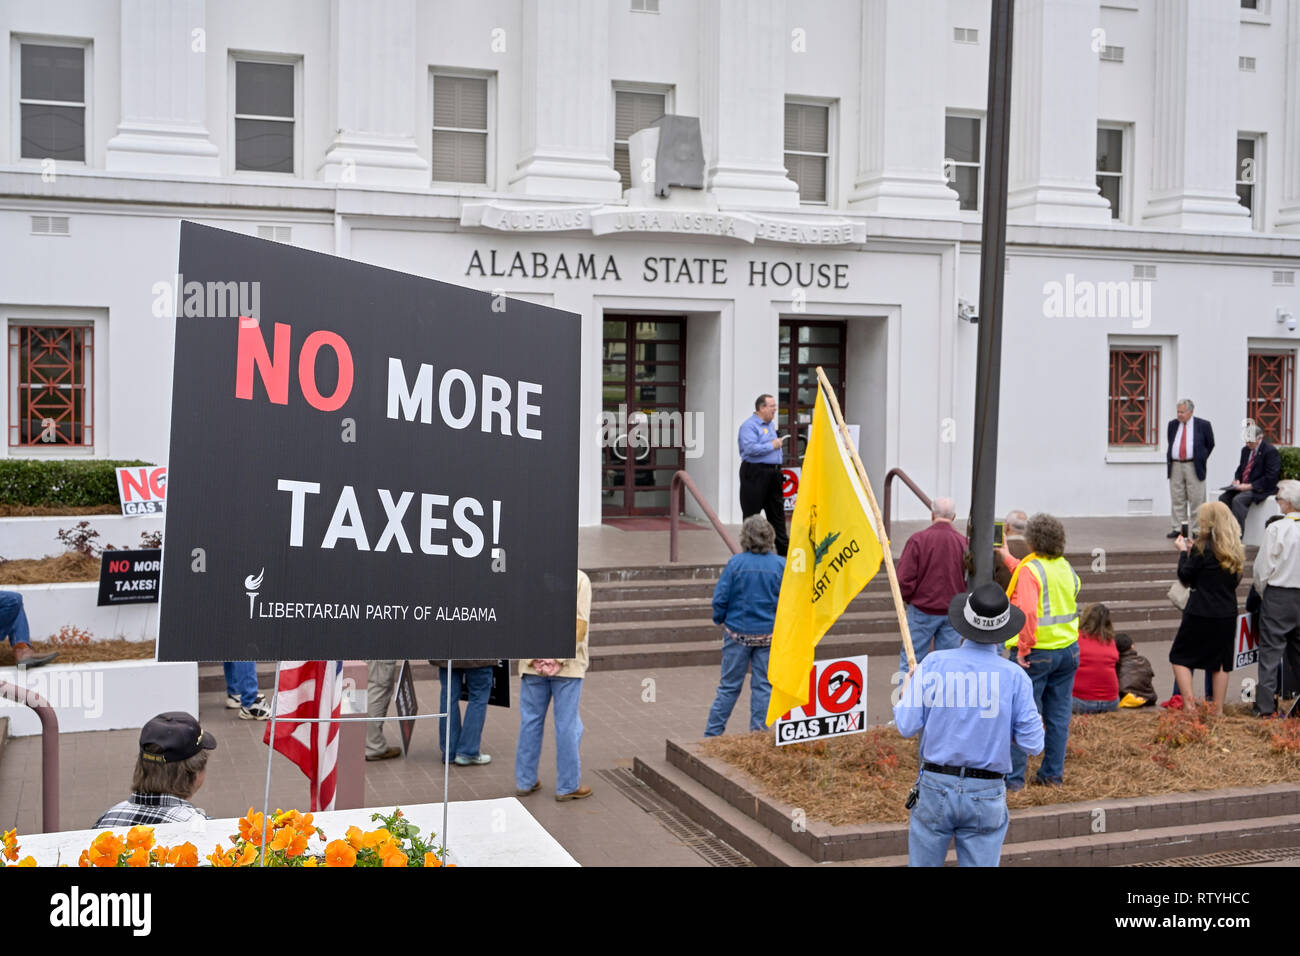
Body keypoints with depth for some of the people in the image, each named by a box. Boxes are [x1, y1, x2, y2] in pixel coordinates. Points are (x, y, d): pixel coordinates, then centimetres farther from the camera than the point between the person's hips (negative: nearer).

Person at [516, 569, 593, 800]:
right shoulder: (579, 580, -8)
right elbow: (580, 626, -12)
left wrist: (532, 659, -4)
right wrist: (562, 659, -10)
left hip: (533, 666, 2)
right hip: (568, 667, -2)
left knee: (530, 722, 12)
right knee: (567, 725, 5)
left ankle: (525, 782, 20)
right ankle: (567, 786, 10)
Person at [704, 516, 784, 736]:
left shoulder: (736, 563, -11)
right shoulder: (781, 565, -7)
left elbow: (720, 598, -9)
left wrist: (720, 619, 10)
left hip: (738, 633, 0)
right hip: (769, 635, 0)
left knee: (729, 686, 9)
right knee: (763, 686, 9)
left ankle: (712, 733, 13)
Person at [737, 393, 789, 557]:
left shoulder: (770, 425, 18)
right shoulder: (749, 425, -11)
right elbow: (750, 448, -25)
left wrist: (778, 442, 14)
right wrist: (772, 445, -16)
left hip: (772, 474, 9)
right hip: (754, 474, -9)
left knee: (777, 512, 11)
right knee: (752, 513, -2)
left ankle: (783, 548, 15)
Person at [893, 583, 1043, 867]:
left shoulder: (933, 664, -7)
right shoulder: (1015, 676, -7)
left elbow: (907, 726, -7)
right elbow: (1032, 743, -5)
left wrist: (905, 693, 13)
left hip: (935, 785, 1)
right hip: (986, 794, 0)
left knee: (922, 864, 13)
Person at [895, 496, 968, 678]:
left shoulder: (918, 540, -11)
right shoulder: (964, 543, -4)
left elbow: (904, 578, -12)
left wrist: (908, 599, 8)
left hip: (922, 610, -2)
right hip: (954, 613, 3)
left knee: (910, 660, 5)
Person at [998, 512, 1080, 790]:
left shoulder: (1030, 570, -15)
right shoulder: (1065, 567, 8)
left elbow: (1028, 610, -29)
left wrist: (1024, 647, -20)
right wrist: (1008, 558, 34)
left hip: (1037, 654, -7)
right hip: (1068, 650, 7)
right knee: (1058, 715, 12)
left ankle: (1013, 776, 7)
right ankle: (1053, 773, 20)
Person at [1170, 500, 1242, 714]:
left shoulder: (1202, 547, -13)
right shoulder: (1236, 549, 6)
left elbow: (1185, 577, -8)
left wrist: (1183, 551, 7)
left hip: (1201, 614, -6)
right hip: (1227, 614, 6)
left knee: (1180, 657, 5)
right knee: (1220, 661, 13)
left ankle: (1189, 706, -5)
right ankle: (1218, 710, 15)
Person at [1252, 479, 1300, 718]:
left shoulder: (1277, 529, -14)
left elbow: (1262, 568, -10)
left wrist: (1262, 593, 7)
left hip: (1278, 595, -5)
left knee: (1271, 651, -1)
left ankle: (1266, 706, -2)